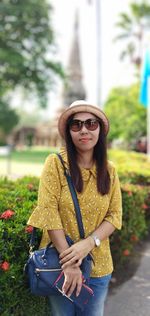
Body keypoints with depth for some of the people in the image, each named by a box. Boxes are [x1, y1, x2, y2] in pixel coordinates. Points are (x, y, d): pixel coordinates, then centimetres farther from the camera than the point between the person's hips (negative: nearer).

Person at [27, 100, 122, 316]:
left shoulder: (109, 170, 1)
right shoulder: (56, 163, -10)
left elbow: (115, 215, -1)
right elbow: (48, 211, -16)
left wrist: (88, 243, -19)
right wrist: (68, 262, -20)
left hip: (98, 267, 3)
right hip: (60, 263, -3)